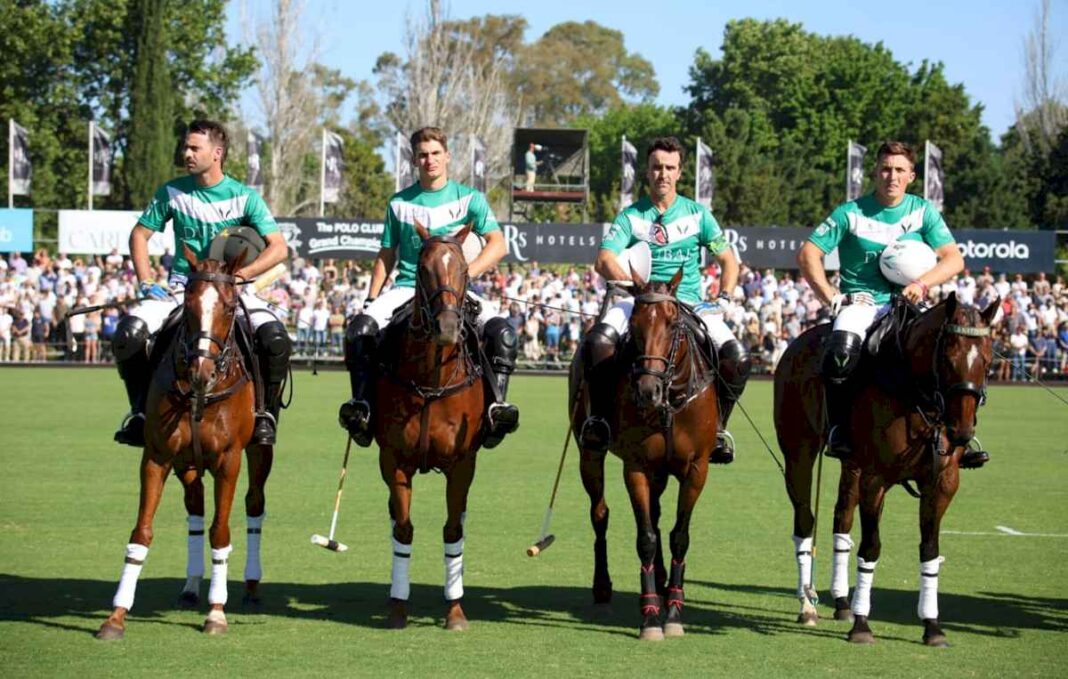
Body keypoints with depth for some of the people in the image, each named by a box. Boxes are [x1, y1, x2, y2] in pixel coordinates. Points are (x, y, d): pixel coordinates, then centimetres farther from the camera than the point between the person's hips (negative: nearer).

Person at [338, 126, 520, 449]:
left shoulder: (469, 199, 5)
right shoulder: (400, 203, 13)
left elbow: (498, 244, -6)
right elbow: (386, 257, 17)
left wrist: (466, 273, -22)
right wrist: (371, 298, 4)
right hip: (408, 287, 2)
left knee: (502, 331, -29)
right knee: (361, 326, -27)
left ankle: (496, 404, -26)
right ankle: (363, 403, -21)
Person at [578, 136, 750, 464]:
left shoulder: (697, 213, 11)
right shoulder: (631, 216, 8)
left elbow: (728, 261, 13)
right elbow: (604, 260, -5)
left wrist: (724, 298, -5)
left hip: (689, 303, 1)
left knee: (738, 356, -24)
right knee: (598, 339, -33)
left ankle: (716, 425, -3)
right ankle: (600, 416, -15)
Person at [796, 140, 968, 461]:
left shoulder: (924, 211, 6)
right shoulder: (851, 213, 1)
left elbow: (954, 259, 0)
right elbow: (808, 254, 0)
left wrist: (922, 283, -18)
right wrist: (832, 298, -8)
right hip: (860, 301, -2)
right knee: (841, 353, -34)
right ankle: (839, 431, -18)